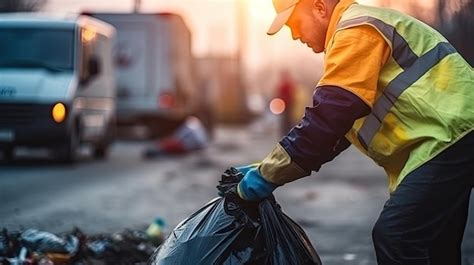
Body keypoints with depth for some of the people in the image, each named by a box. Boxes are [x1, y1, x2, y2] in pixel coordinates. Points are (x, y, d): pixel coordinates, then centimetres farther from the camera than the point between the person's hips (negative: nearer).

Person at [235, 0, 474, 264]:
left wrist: (268, 175, -13)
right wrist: (269, 168, 14)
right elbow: (335, 125, 21)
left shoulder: (355, 31, -12)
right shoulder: (359, 30, 22)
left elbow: (327, 118, -19)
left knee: (394, 238, -14)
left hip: (450, 136, -11)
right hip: (451, 138, 11)